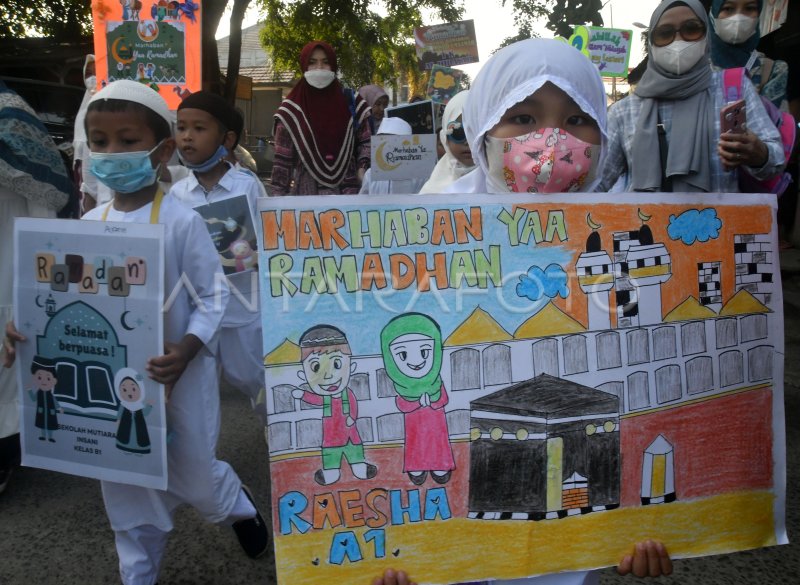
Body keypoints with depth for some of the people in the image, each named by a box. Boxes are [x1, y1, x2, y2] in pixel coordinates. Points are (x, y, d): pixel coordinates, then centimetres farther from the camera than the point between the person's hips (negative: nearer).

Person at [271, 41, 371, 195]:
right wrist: (278, 195, -4)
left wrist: (363, 168, -6)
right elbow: (282, 159, 1)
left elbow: (365, 141, 12)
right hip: (306, 191, -1)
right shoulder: (292, 109, 1)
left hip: (348, 189, 1)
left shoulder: (351, 102, 6)